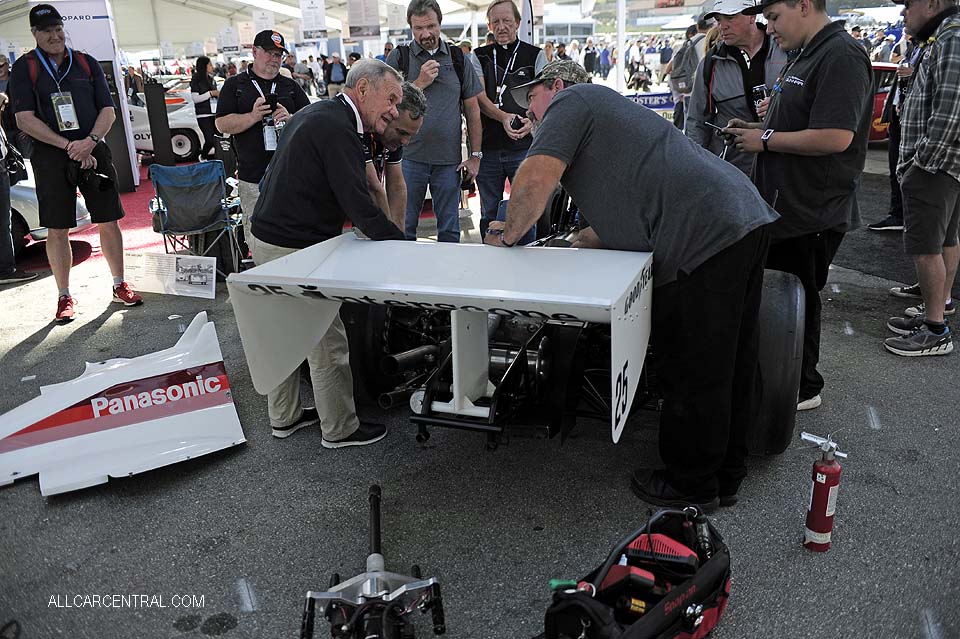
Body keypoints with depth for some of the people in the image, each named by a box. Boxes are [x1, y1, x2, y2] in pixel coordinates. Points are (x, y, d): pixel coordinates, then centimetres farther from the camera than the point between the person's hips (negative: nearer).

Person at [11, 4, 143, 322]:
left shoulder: (86, 63, 10)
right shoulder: (24, 68, 3)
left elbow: (108, 110, 6)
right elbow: (25, 119, -5)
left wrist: (90, 141, -12)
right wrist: (68, 146, -15)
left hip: (93, 151, 2)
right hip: (51, 156, -2)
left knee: (108, 222, 4)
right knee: (57, 230, 2)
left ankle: (119, 285, 18)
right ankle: (64, 296, 12)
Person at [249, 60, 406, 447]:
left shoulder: (316, 113, 12)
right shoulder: (337, 129, -20)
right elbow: (360, 208, -25)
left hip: (267, 237, 11)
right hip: (296, 250, -11)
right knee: (328, 345, 2)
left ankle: (284, 417, 36)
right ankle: (340, 429, 17)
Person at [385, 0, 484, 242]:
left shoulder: (459, 59, 7)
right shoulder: (398, 57, 3)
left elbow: (472, 109, 9)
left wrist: (475, 155, 5)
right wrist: (420, 83, -14)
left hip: (449, 159, 1)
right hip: (410, 156, -1)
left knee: (449, 229, 9)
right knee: (404, 227, 6)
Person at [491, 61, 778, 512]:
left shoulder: (571, 99, 2)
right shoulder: (608, 108, 31)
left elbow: (535, 180, -15)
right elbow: (626, 214, 29)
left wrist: (508, 234, 1)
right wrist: (578, 243, 21)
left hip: (704, 238, -10)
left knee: (691, 373, 3)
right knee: (731, 365, 18)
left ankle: (691, 484, 19)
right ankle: (725, 476, 33)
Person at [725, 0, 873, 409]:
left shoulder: (841, 56, -18)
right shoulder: (807, 57, 14)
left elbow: (834, 137, -28)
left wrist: (766, 140, -17)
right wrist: (756, 128, 8)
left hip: (810, 213, -10)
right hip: (787, 204, 10)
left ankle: (802, 389, 18)